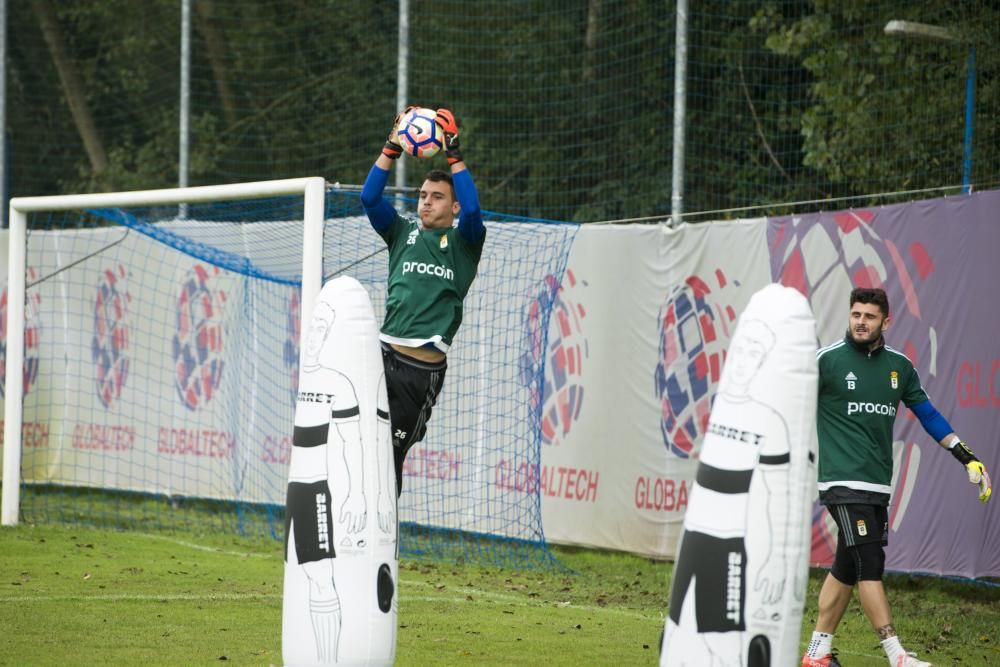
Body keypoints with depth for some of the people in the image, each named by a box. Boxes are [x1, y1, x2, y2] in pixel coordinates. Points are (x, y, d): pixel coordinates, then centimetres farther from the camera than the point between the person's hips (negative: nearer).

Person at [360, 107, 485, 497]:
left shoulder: (463, 242, 11)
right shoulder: (403, 233, 19)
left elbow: (472, 209, -10)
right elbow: (370, 198, 6)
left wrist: (454, 154, -11)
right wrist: (391, 148, -1)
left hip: (425, 366, -2)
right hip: (385, 354, 2)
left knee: (393, 450, 1)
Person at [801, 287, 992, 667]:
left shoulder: (898, 366, 10)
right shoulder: (826, 359, -5)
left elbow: (927, 414, 19)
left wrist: (968, 458, 18)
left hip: (878, 485, 6)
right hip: (842, 481, -6)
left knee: (846, 568, 6)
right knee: (870, 565, -13)